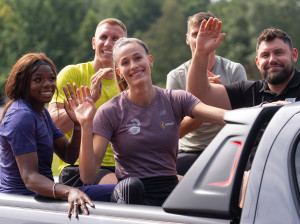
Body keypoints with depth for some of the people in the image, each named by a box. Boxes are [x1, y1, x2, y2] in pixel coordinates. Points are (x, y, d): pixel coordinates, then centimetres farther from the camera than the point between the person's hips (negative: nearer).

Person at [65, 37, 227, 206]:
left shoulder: (175, 100, 5)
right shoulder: (110, 112, 0)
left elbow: (222, 116, -12)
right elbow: (88, 176, -8)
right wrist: (86, 126, -20)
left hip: (170, 192, 2)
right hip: (129, 194, -1)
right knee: (131, 185, -35)